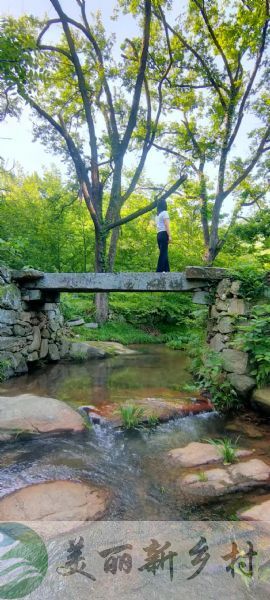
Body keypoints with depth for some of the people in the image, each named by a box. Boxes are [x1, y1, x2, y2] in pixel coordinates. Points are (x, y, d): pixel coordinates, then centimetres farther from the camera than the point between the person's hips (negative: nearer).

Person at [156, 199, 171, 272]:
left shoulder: (157, 215, 21)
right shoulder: (164, 213, -3)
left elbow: (158, 226, 16)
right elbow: (166, 225, -11)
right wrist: (169, 236, -14)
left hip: (159, 235, 8)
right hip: (164, 234, -8)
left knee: (164, 253, 9)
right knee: (163, 253, -9)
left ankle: (166, 270, 8)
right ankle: (159, 270, -12)